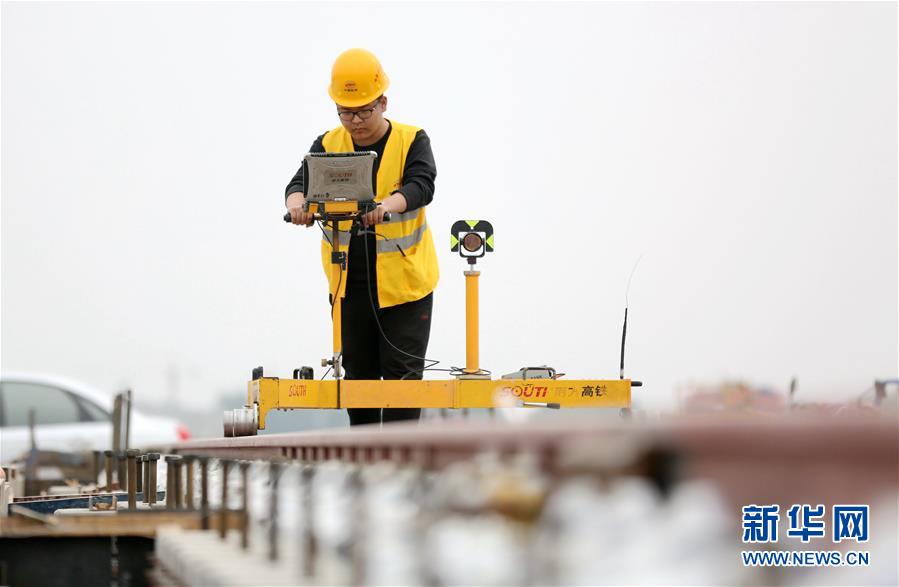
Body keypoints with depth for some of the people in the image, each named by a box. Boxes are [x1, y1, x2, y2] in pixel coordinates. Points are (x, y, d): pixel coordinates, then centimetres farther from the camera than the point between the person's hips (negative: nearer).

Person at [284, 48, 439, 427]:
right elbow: (301, 182, -12)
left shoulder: (412, 142, -7)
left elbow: (421, 186, -24)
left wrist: (386, 205, -45)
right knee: (358, 371, 11)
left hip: (404, 281, -3)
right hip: (349, 282, 4)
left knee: (402, 370, -4)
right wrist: (297, 204, -38)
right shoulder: (328, 146, 2)